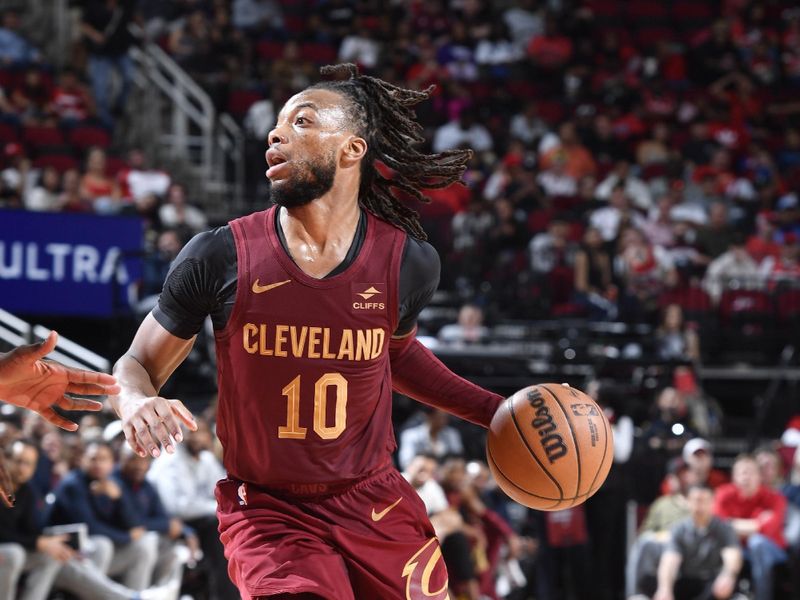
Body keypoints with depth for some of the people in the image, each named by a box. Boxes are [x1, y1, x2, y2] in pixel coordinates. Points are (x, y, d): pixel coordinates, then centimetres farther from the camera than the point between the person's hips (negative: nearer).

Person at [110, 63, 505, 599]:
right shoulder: (220, 258, -9)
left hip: (376, 507, 3)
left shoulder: (408, 262, -4)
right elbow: (136, 366, 1)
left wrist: (495, 411, 12)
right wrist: (137, 404, -21)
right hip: (268, 513, -3)